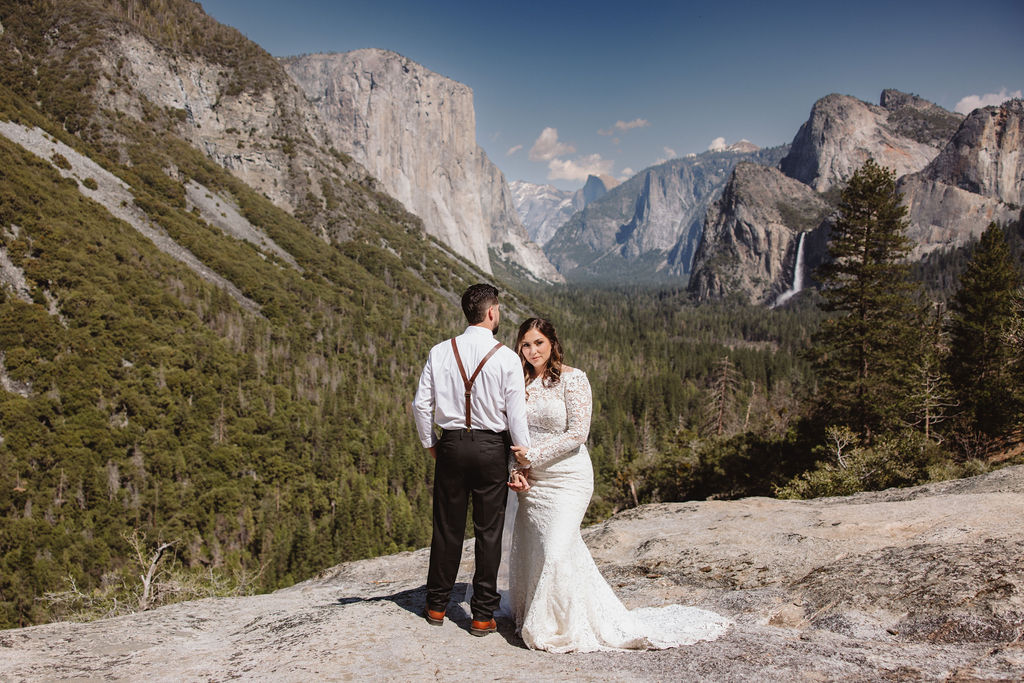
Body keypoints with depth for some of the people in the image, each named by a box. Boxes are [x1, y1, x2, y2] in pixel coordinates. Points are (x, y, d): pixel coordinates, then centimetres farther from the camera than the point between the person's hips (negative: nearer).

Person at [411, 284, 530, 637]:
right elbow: (516, 416, -10)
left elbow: (421, 404, 1)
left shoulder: (440, 353, -1)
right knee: (489, 531, 7)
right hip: (492, 447, -2)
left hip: (451, 444, 3)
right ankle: (483, 615, 14)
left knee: (447, 527, 14)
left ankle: (437, 605, 27)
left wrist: (430, 443, 15)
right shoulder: (507, 358, -10)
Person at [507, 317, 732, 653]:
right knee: (527, 552, 9)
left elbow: (577, 433, -14)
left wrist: (533, 455, -14)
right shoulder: (522, 381, 7)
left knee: (557, 553, -12)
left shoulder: (572, 379, -10)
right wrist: (519, 463, -3)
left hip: (567, 480, -6)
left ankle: (560, 629, 9)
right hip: (532, 482, 6)